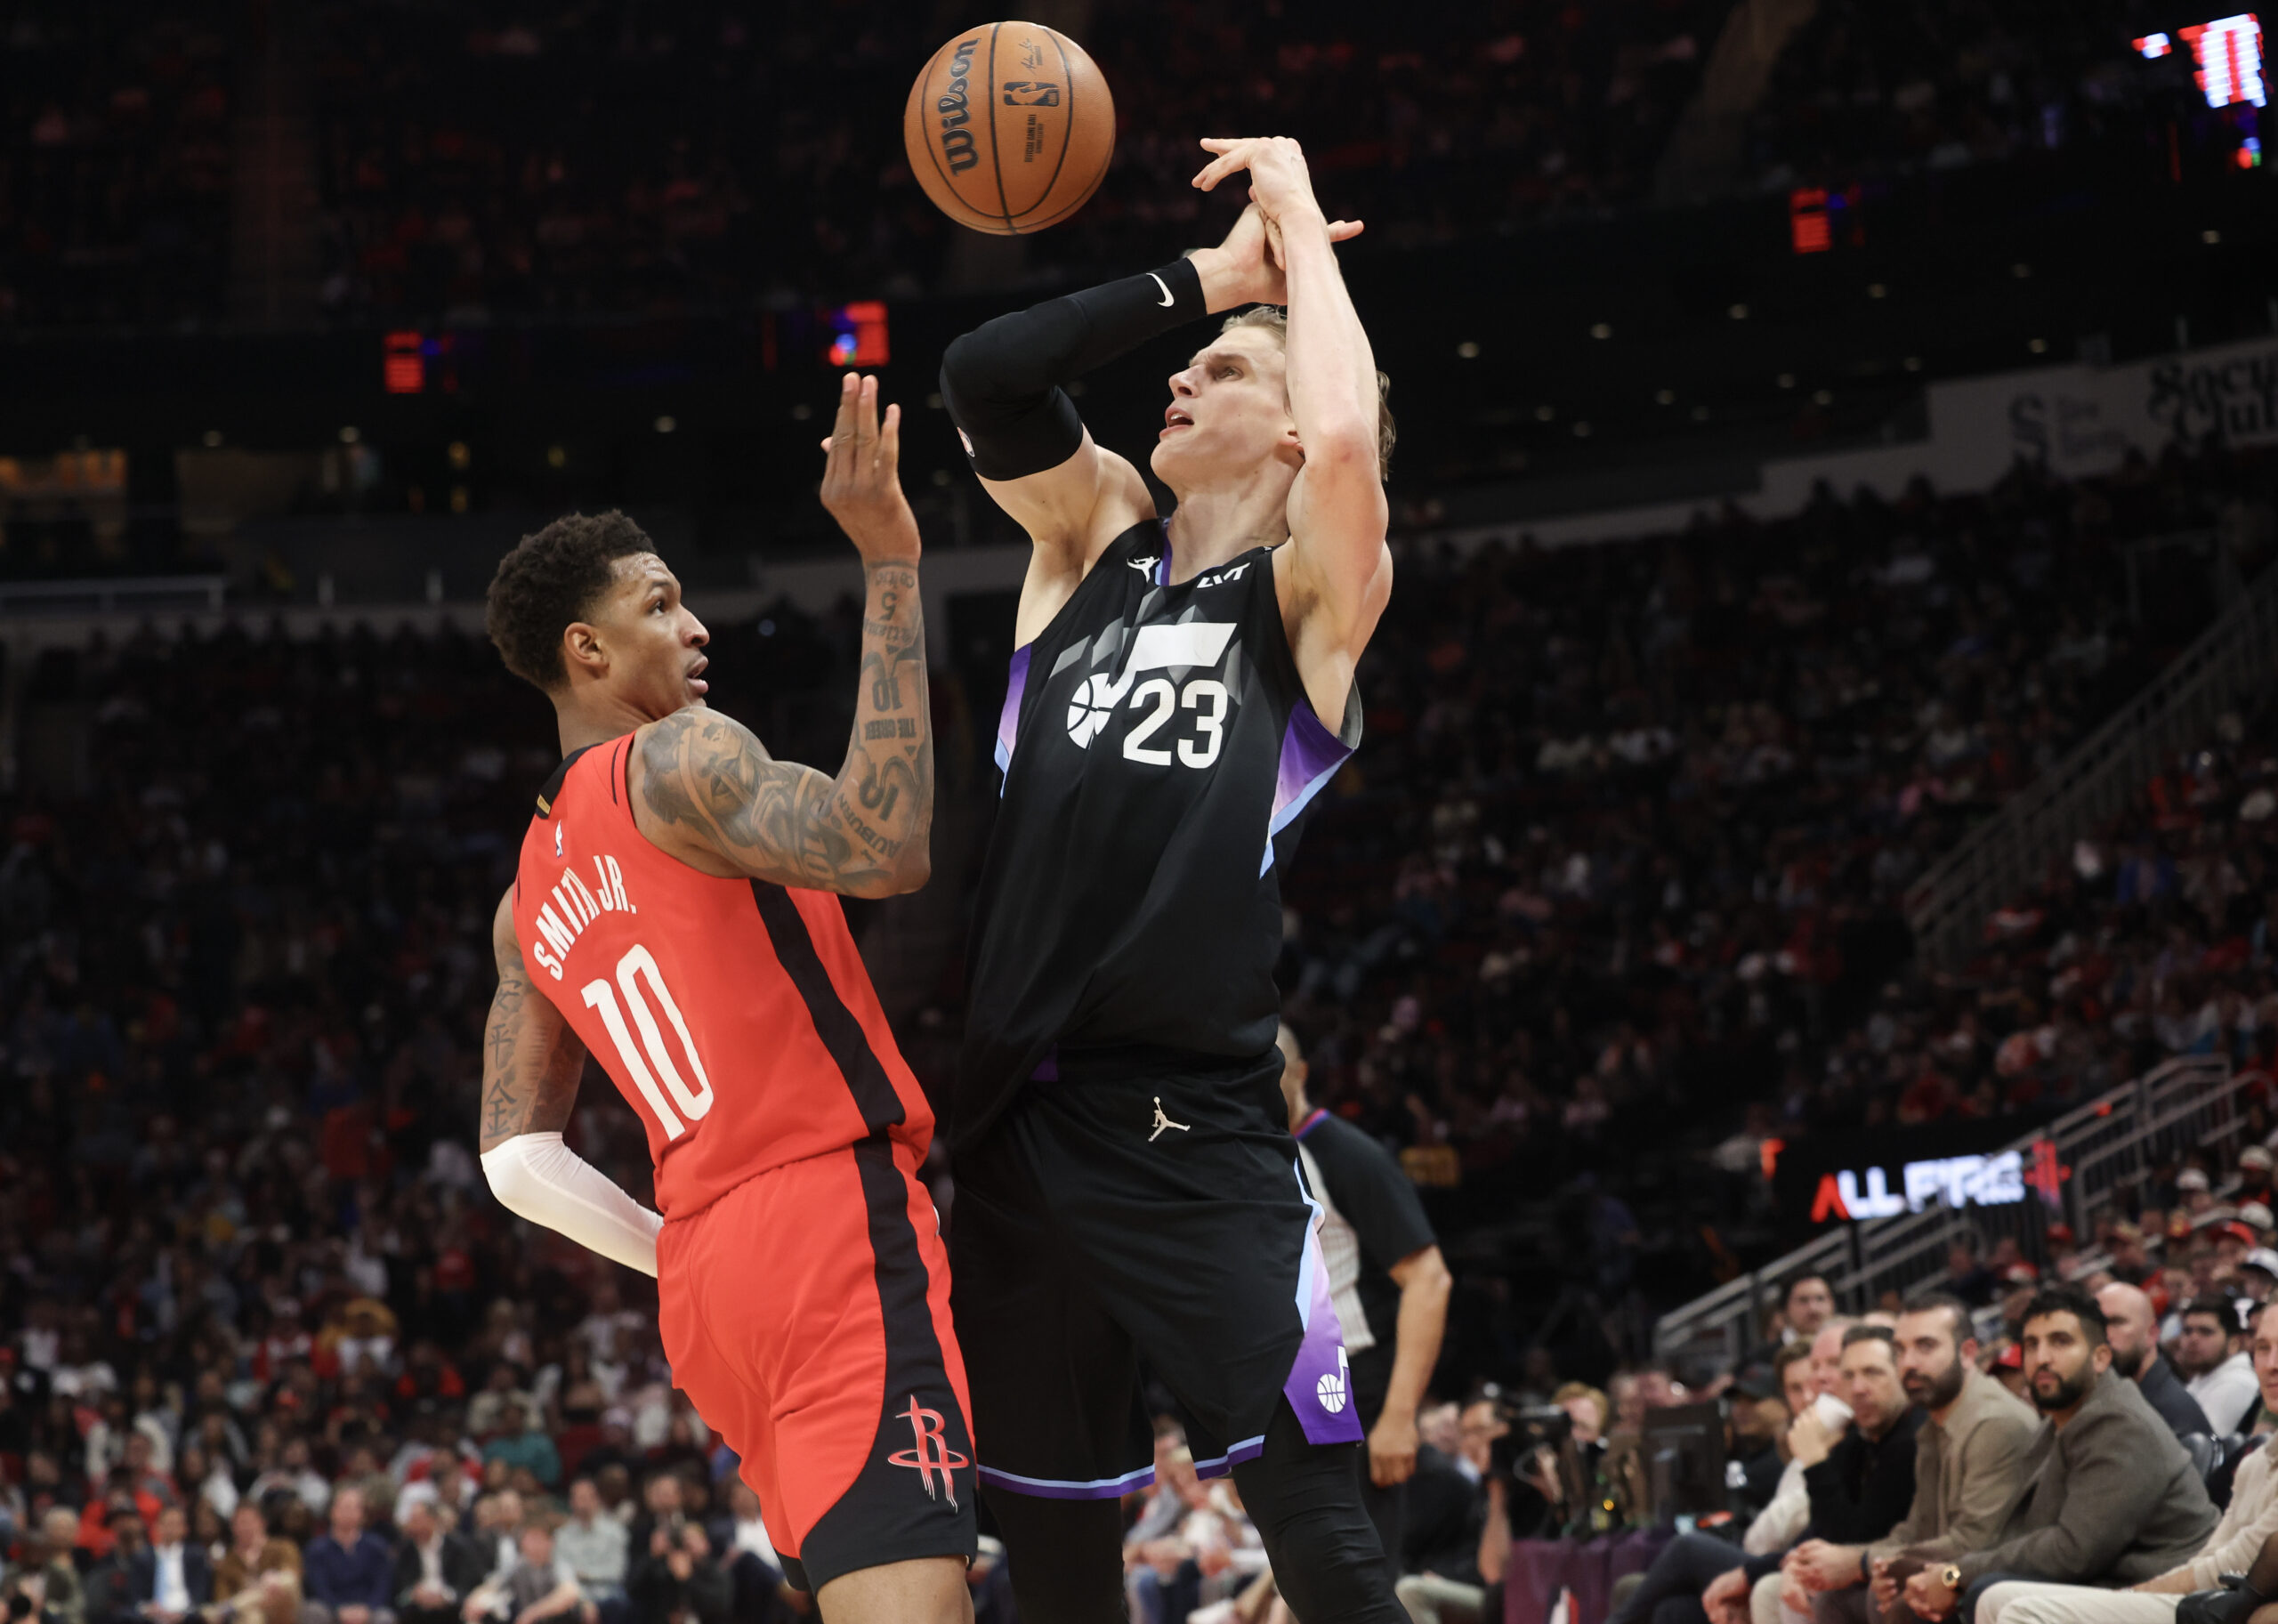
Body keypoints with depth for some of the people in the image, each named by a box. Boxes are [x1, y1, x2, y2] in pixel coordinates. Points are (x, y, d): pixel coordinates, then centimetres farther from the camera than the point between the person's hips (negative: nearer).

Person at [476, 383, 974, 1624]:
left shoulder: (527, 899, 22)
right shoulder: (676, 759, -3)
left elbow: (515, 1157, 19)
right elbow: (883, 847, -22)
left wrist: (685, 1260, 20)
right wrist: (888, 564, -19)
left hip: (706, 1275, 9)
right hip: (832, 1211, -9)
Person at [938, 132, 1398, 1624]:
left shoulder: (1313, 597, 1)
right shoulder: (1096, 538, 14)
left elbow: (1349, 441, -20)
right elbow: (982, 380, -1)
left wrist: (1296, 214, -7)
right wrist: (1204, 273, 0)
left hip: (1198, 1135, -5)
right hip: (1019, 1117, 5)